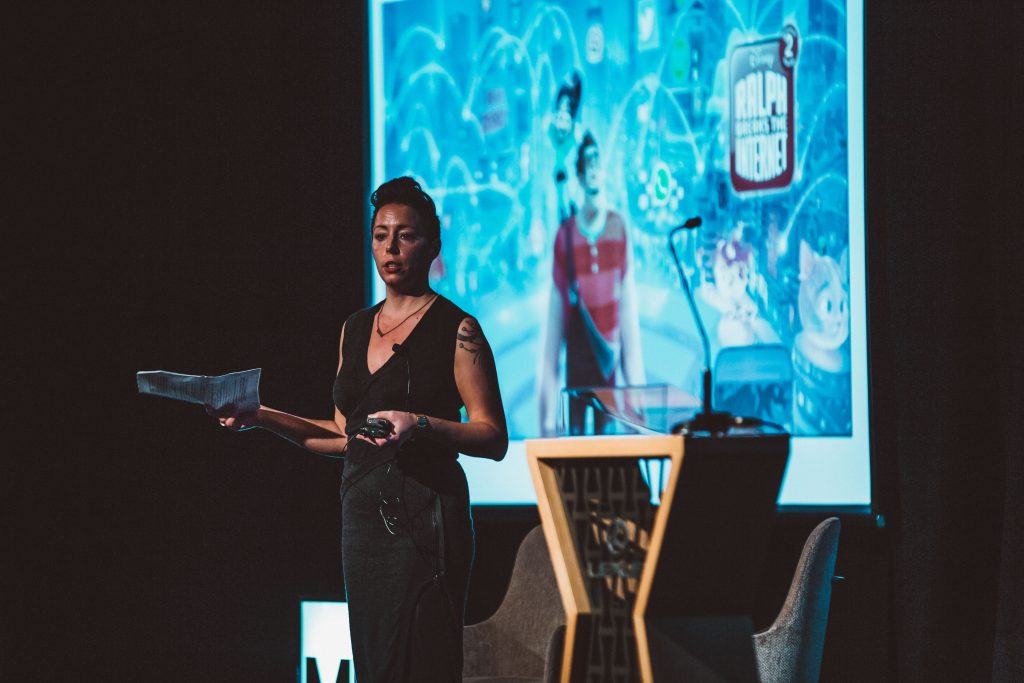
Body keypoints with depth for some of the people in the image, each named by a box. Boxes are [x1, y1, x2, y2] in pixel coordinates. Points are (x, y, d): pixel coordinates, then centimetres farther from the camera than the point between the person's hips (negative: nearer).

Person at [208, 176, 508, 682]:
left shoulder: (456, 330, -3)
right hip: (362, 511, 6)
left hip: (423, 515, -6)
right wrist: (265, 418, 11)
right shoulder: (356, 328, 17)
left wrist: (419, 425, -22)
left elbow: (494, 439, -8)